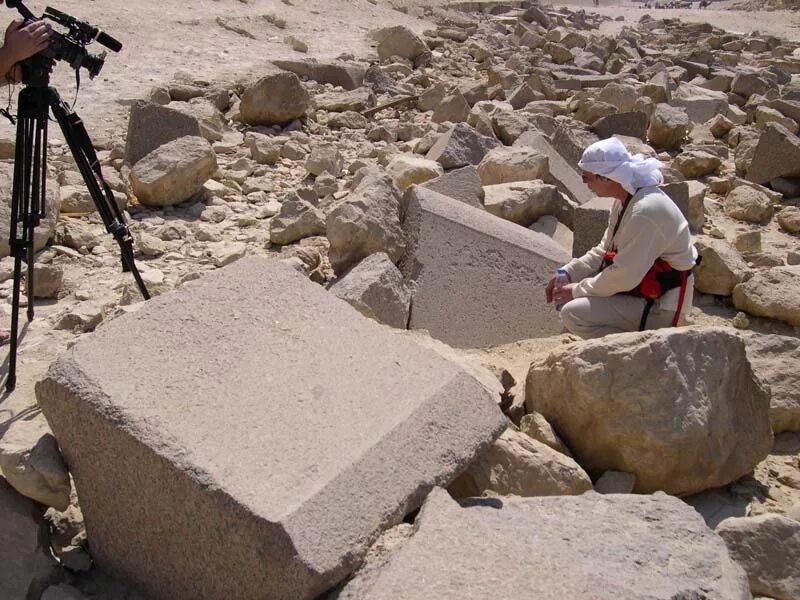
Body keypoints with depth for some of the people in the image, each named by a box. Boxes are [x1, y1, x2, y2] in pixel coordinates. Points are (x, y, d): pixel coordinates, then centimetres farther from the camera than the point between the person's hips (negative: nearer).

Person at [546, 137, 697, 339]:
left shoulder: (646, 210, -26)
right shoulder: (626, 201, 5)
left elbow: (624, 277, -27)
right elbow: (604, 251, 13)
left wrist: (578, 290, -15)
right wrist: (567, 273, 0)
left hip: (660, 307, -10)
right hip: (642, 291, 10)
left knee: (573, 313, -21)